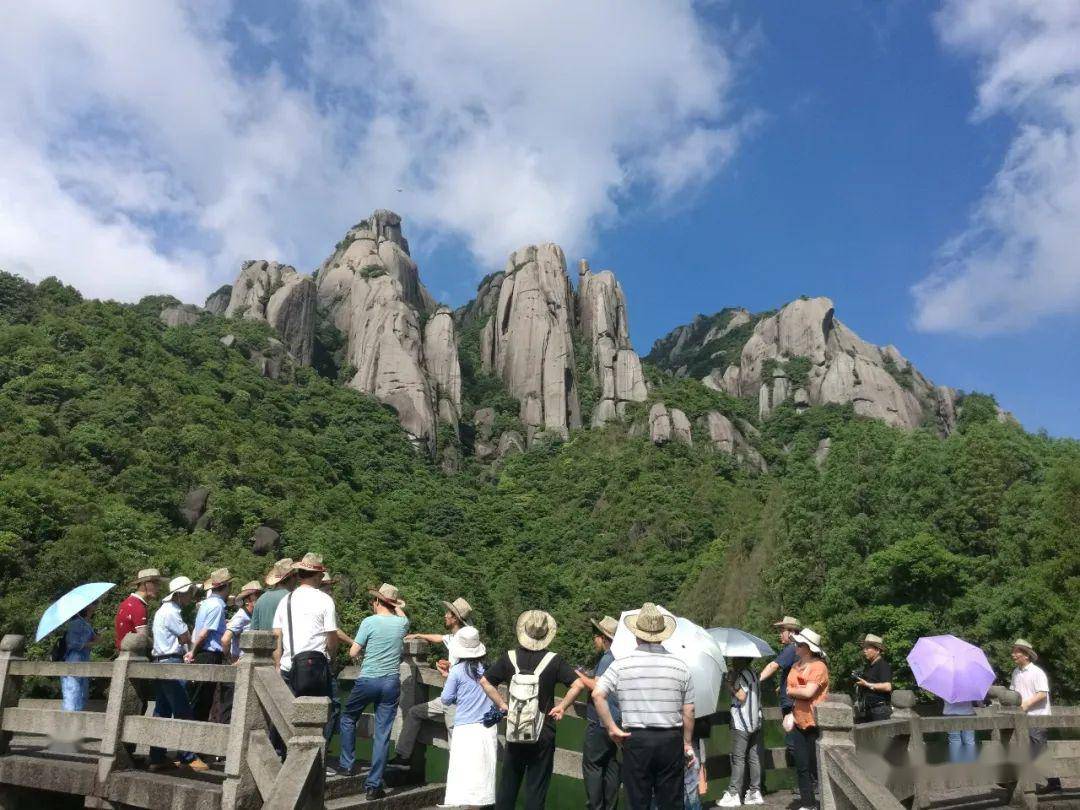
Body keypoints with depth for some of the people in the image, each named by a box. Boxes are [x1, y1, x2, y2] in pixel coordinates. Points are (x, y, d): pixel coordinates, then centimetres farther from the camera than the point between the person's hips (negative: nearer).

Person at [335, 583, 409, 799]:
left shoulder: (370, 622, -9)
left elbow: (353, 653, -4)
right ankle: (373, 785, 8)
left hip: (368, 680, -3)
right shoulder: (402, 623, 2)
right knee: (382, 734, 5)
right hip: (391, 683, 3)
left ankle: (346, 764, 29)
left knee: (348, 718, 23)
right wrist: (397, 606, 25)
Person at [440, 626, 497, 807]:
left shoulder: (457, 671, -7)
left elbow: (446, 700, -2)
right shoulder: (486, 668, 4)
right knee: (482, 777, 10)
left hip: (466, 729, -4)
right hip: (489, 729, 4)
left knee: (466, 778, -3)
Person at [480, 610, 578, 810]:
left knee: (508, 784, 16)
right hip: (543, 734, -2)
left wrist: (502, 705, 2)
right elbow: (577, 684, -14)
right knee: (536, 787, 7)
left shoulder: (509, 658, -3)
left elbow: (484, 681, -2)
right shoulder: (553, 660, -9)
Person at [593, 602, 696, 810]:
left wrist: (611, 728, -4)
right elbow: (688, 711, 3)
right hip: (671, 739, 1)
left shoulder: (621, 664, -4)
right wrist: (687, 743, 14)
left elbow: (598, 695, -12)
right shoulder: (680, 667, 0)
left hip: (635, 740, -1)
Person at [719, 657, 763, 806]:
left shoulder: (742, 674, -14)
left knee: (738, 758, -6)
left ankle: (733, 794, -5)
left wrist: (730, 684, -13)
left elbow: (742, 696, -21)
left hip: (742, 723, -9)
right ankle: (755, 792, 12)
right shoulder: (752, 673, 16)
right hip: (755, 722, 9)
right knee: (753, 757, 10)